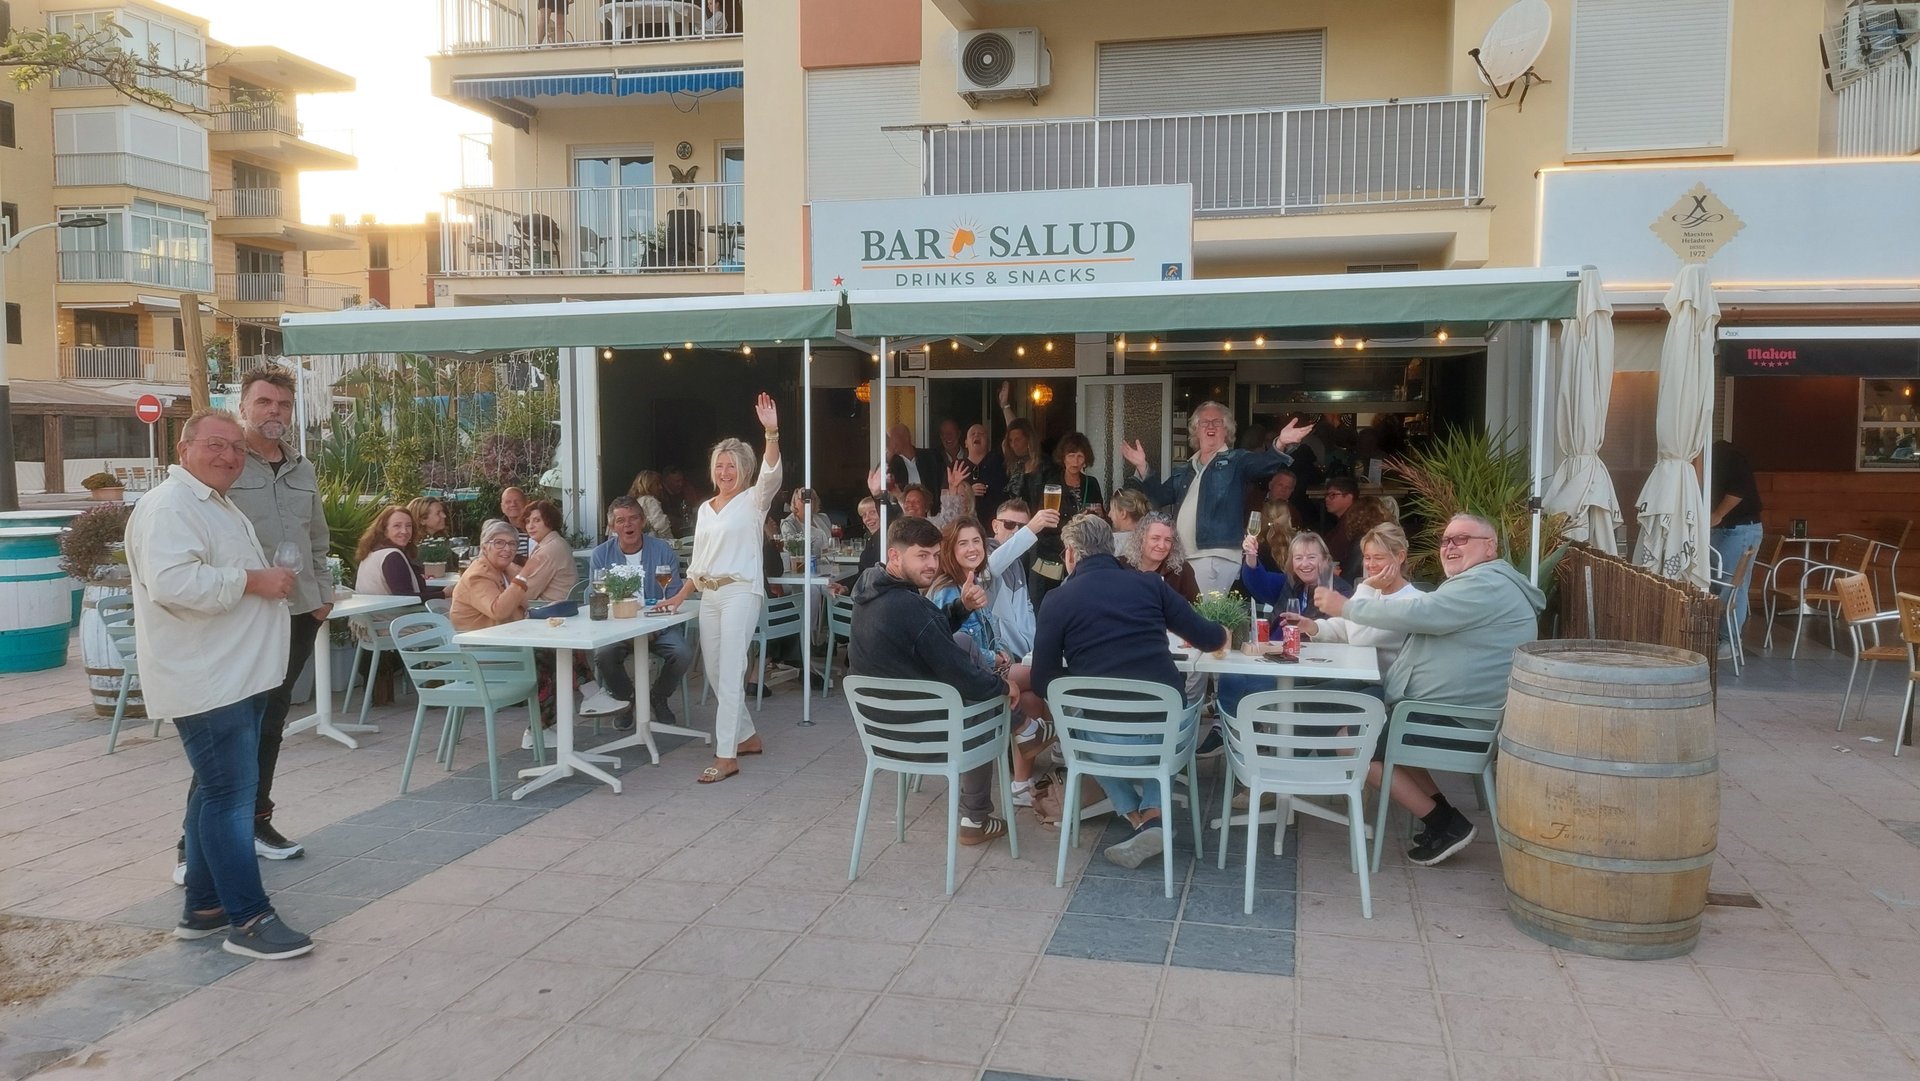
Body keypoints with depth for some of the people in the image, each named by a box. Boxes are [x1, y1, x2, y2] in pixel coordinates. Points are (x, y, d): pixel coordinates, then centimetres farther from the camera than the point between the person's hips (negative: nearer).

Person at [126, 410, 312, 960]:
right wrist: (253, 580, -22)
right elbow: (172, 582, -30)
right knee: (230, 795, -7)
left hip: (237, 678, 11)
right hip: (206, 682, -11)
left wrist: (275, 580, 16)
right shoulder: (169, 508, -14)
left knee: (218, 792, 15)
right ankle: (248, 920, -2)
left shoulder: (220, 506, 19)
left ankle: (204, 908, 25)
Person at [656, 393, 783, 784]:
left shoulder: (753, 500, -2)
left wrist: (771, 432, -37)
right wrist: (678, 598, 16)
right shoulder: (705, 508, 17)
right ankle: (747, 736, 27)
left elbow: (771, 475, -24)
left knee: (730, 673, -11)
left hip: (740, 592, -7)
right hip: (708, 596, 8)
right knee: (715, 673, 11)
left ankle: (726, 756, -10)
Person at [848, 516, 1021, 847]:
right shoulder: (909, 607, -28)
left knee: (967, 645, 17)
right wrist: (1002, 686, -4)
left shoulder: (870, 592, 1)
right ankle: (975, 820, 25)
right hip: (921, 723, -8)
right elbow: (959, 673, -20)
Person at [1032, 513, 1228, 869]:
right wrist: (1222, 633, 36)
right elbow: (1211, 638, 11)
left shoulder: (1057, 601, 0)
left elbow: (1043, 683, 3)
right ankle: (1153, 813, 15)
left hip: (1103, 734, -2)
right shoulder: (1150, 584, 7)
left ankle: (1134, 813, 20)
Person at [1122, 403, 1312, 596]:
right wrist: (1142, 467, 15)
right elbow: (1160, 496, 25)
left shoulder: (1236, 461, 2)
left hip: (1217, 558, -7)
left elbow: (1262, 462, -17)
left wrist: (1280, 444, -37)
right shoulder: (1185, 470, 20)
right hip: (1182, 558, 7)